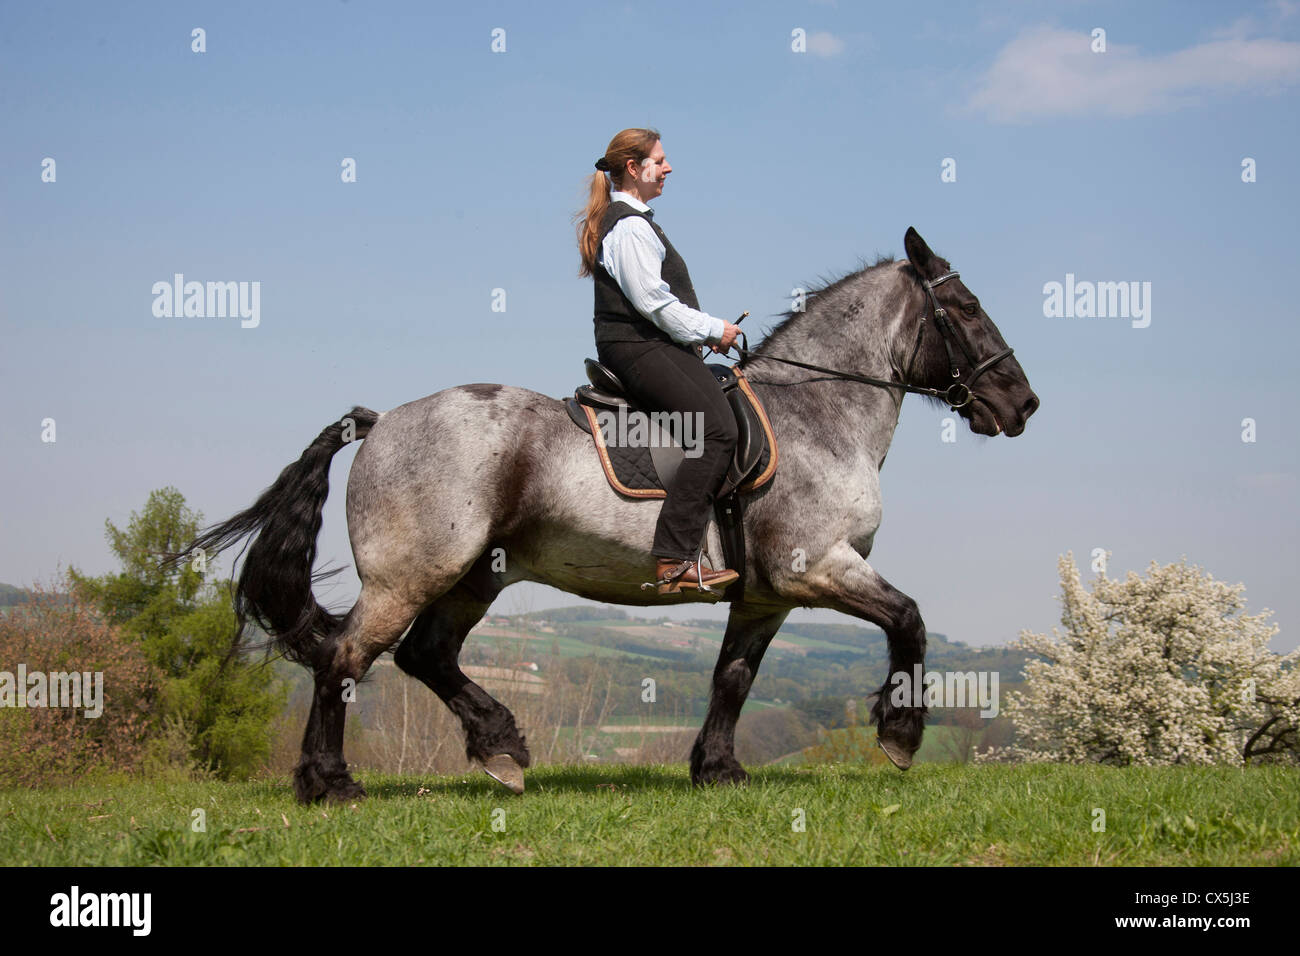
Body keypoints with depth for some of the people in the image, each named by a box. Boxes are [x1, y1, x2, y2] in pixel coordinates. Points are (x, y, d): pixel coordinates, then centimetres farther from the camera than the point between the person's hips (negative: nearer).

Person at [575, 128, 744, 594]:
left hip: (647, 345, 11)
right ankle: (675, 560, -29)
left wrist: (706, 330, 14)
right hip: (637, 350, -11)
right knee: (717, 428, -23)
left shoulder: (634, 220, 22)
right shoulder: (630, 227, -12)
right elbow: (655, 303, -17)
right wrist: (713, 329, -6)